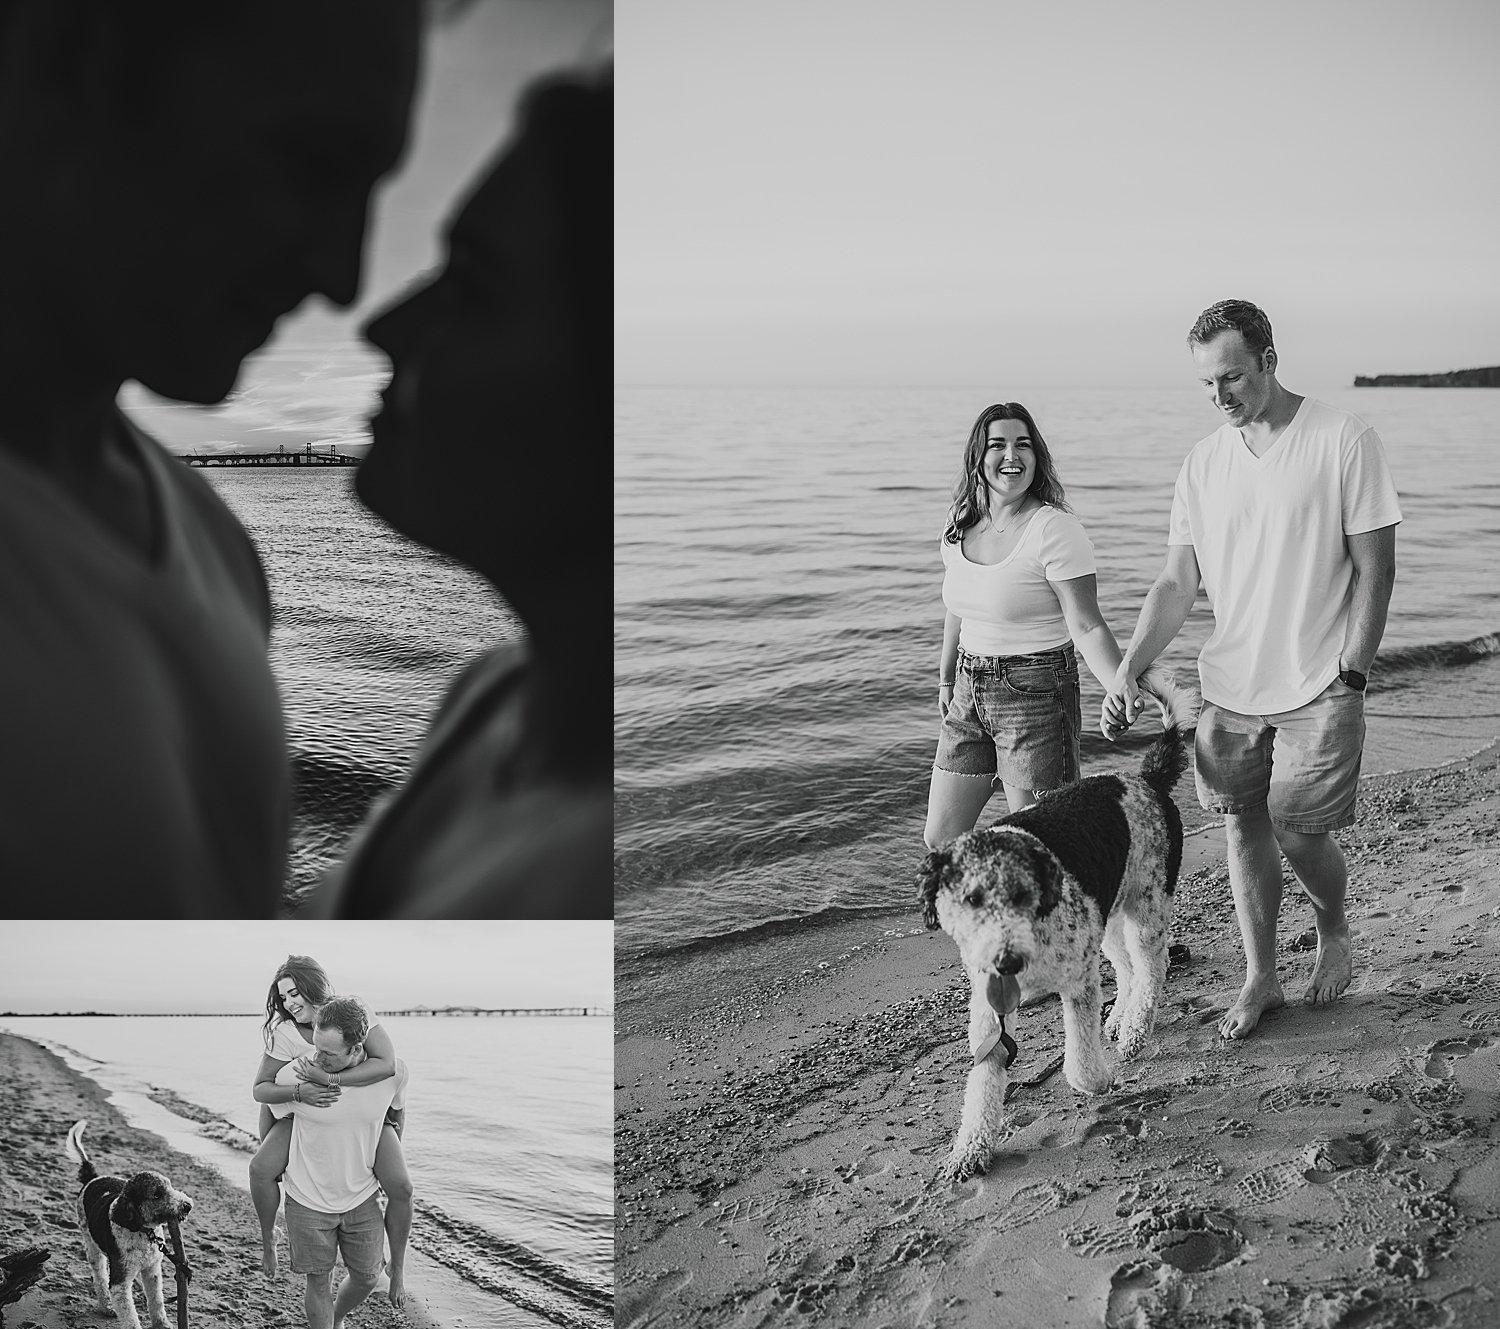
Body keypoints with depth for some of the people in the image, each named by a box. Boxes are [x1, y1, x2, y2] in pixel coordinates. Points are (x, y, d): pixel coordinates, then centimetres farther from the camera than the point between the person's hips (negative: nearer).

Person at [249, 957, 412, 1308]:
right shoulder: (283, 1033, -19)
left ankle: (398, 1266, 5)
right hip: (307, 1109, 2)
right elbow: (260, 1089, -17)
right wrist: (300, 1092, -37)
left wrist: (329, 1079, -45)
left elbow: (387, 1064, -39)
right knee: (260, 1169, -23)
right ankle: (267, 1237, 5)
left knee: (400, 1187, -19)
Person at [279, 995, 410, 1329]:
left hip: (362, 1198, 2)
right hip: (308, 1200, -2)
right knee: (319, 1282, 8)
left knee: (367, 1278, 16)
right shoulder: (294, 1076, -23)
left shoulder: (393, 1072, -18)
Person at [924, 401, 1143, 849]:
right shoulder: (960, 525, 6)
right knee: (939, 840, 8)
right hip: (969, 693, 7)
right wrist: (946, 680, 26)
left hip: (1036, 694, -7)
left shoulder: (1054, 529, -14)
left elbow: (1086, 627, -17)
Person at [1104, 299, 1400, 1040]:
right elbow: (1178, 582, 4)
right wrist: (1128, 668, -8)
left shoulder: (1343, 441, -10)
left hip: (1317, 688, -4)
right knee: (1244, 827, 9)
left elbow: (1375, 569, -7)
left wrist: (1351, 675, -10)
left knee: (1301, 835, -1)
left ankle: (1334, 935, 31)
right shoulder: (1203, 463, 4)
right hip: (1229, 686, 4)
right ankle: (1261, 979, 24)